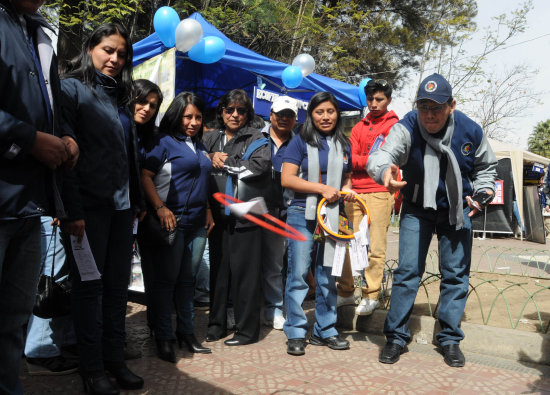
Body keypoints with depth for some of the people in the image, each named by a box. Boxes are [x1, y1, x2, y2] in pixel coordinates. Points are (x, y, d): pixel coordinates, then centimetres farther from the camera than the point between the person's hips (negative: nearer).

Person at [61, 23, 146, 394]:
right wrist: (72, 209, -17)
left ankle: (115, 358, 23)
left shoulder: (119, 97, 18)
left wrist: (139, 200, 15)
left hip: (121, 206, 6)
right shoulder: (73, 89, -2)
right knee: (90, 285, 3)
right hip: (90, 205, -6)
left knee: (118, 284, 10)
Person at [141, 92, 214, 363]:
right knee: (166, 279, 0)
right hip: (172, 220, -7)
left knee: (188, 279, 13)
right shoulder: (164, 141, -4)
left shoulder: (199, 146, 18)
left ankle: (186, 331, 25)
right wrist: (160, 208, -21)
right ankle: (163, 338, 11)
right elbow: (145, 176, -12)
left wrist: (208, 210, 17)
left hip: (197, 222, 7)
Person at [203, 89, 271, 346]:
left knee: (244, 272, 0)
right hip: (218, 215, 5)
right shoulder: (210, 138, 17)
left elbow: (260, 166, -15)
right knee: (218, 269, 11)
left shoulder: (255, 138, 2)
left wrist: (224, 163, -8)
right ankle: (217, 324, 25)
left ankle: (247, 329, 12)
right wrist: (211, 159, -11)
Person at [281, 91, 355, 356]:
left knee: (328, 274, 9)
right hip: (302, 214, -4)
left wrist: (347, 190, 2)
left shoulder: (343, 144, 14)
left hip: (333, 215, 4)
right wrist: (322, 188, -13)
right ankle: (296, 333, 7)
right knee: (299, 273, -4)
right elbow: (287, 179, -8)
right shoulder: (301, 141, 1)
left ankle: (324, 330, 21)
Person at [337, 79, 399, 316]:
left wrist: (360, 161, -6)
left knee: (375, 247, -4)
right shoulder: (359, 127, 19)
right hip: (354, 192, 5)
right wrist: (371, 160, -7)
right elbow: (350, 159, 7)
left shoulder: (394, 125, 5)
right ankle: (345, 292, 16)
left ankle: (371, 296, 4)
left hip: (379, 192, -4)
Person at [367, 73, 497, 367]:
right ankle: (396, 337, 9)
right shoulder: (406, 128, -20)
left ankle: (450, 339, 21)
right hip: (417, 208, -2)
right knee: (407, 271, -4)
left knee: (456, 274, 7)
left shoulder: (471, 131, -11)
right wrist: (385, 170, -62)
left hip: (457, 210, 2)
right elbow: (382, 155, -39)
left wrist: (481, 193, -9)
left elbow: (486, 166, 8)